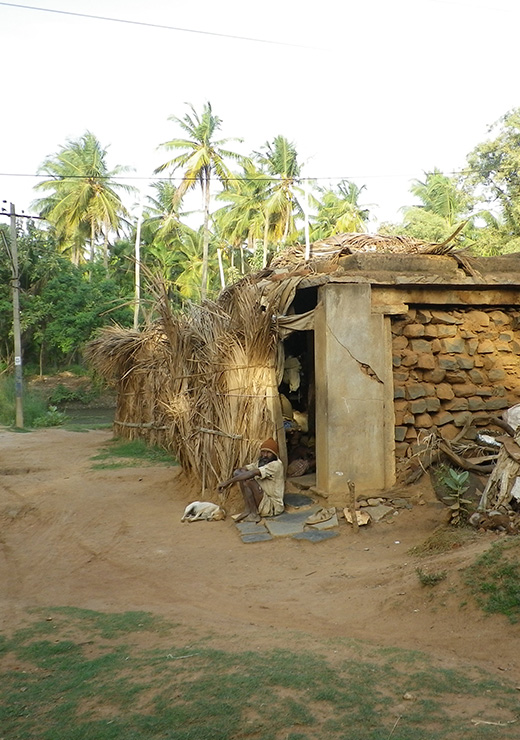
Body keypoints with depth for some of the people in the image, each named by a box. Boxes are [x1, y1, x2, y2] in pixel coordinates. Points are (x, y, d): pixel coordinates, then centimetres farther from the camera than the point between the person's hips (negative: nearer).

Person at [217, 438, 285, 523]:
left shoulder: (276, 465, -20)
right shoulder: (261, 462, 9)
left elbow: (252, 473, -29)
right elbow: (242, 469, 5)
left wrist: (228, 482, -28)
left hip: (273, 506, -9)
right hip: (264, 500, 9)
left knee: (248, 480, -26)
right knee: (238, 473, -1)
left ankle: (254, 514, -13)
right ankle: (247, 510, -5)